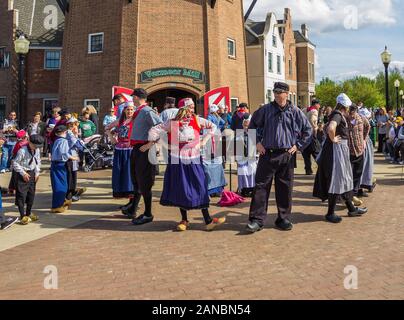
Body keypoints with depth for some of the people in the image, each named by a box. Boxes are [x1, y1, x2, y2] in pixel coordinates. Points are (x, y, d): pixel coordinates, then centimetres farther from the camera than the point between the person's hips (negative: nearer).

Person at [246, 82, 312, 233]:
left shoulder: (295, 112, 5)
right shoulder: (266, 110, 3)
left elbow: (308, 131, 13)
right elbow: (252, 125, 13)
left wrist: (298, 145, 5)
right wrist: (257, 142, 5)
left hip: (287, 156, 1)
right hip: (267, 154, -1)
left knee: (285, 188, 8)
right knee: (261, 186, -3)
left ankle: (284, 218, 21)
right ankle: (257, 219, 2)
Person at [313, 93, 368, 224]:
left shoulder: (339, 115, 12)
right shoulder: (338, 115, -18)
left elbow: (327, 128, 28)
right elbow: (331, 128, -39)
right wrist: (333, 139, -22)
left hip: (341, 150, 10)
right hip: (337, 150, -10)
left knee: (345, 179, 17)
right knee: (336, 181, -4)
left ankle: (351, 208, 30)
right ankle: (330, 213, 5)